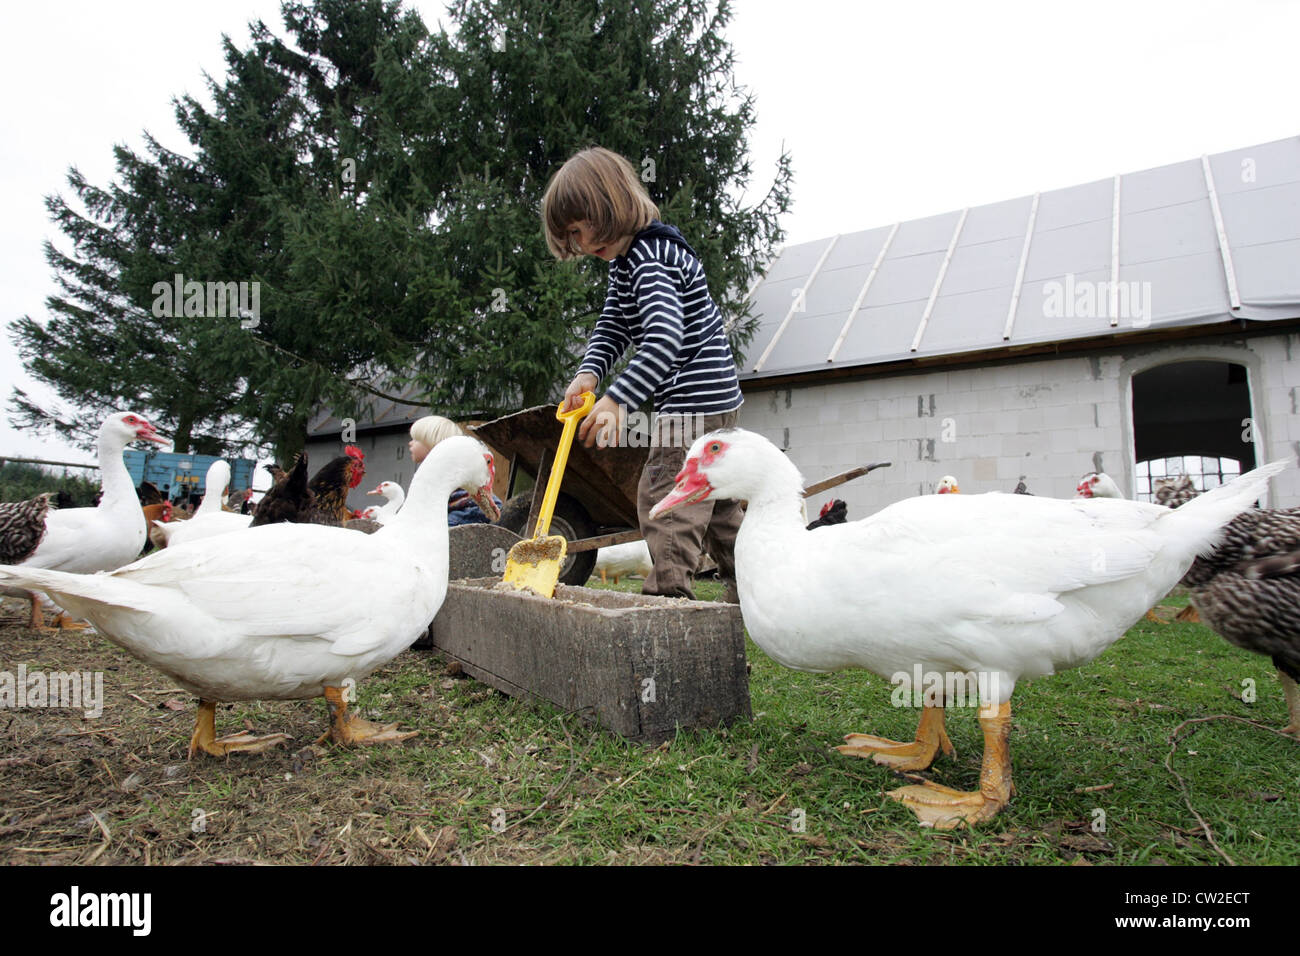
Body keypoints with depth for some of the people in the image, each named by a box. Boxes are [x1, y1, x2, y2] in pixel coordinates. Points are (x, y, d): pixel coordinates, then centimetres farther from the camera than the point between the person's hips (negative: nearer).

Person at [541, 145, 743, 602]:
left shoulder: (652, 259, -19)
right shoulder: (626, 262, 14)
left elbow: (665, 339, -32)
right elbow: (612, 326, 11)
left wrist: (618, 399, -38)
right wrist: (589, 372, -8)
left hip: (695, 402, -11)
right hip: (713, 403, 11)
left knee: (665, 496, -10)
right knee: (716, 500, 17)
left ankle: (670, 590, -6)